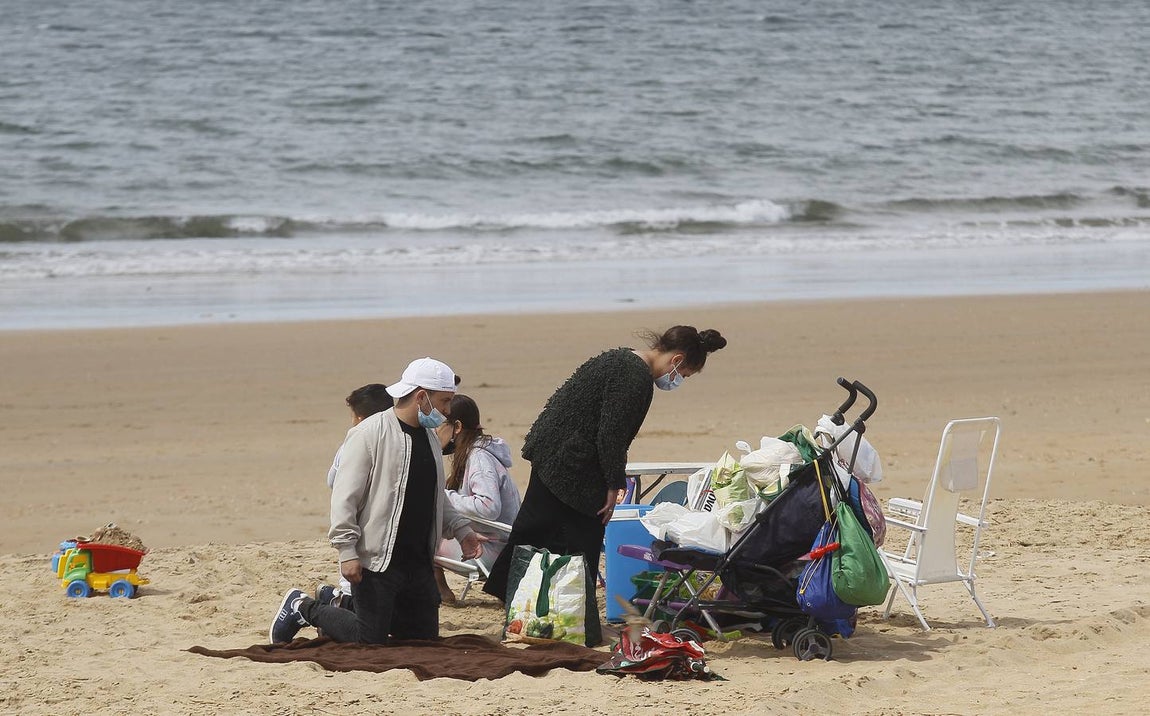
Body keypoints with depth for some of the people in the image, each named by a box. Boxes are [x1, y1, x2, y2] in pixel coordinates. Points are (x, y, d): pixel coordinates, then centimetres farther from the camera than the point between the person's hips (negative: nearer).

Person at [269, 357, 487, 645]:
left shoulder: (430, 437, 13)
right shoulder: (369, 434, -13)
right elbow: (344, 496, -15)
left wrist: (462, 530, 9)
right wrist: (347, 552, -20)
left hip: (418, 561, 8)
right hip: (376, 559, -8)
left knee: (425, 636, 9)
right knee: (371, 639, -7)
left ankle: (343, 607, 26)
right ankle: (303, 608, 15)